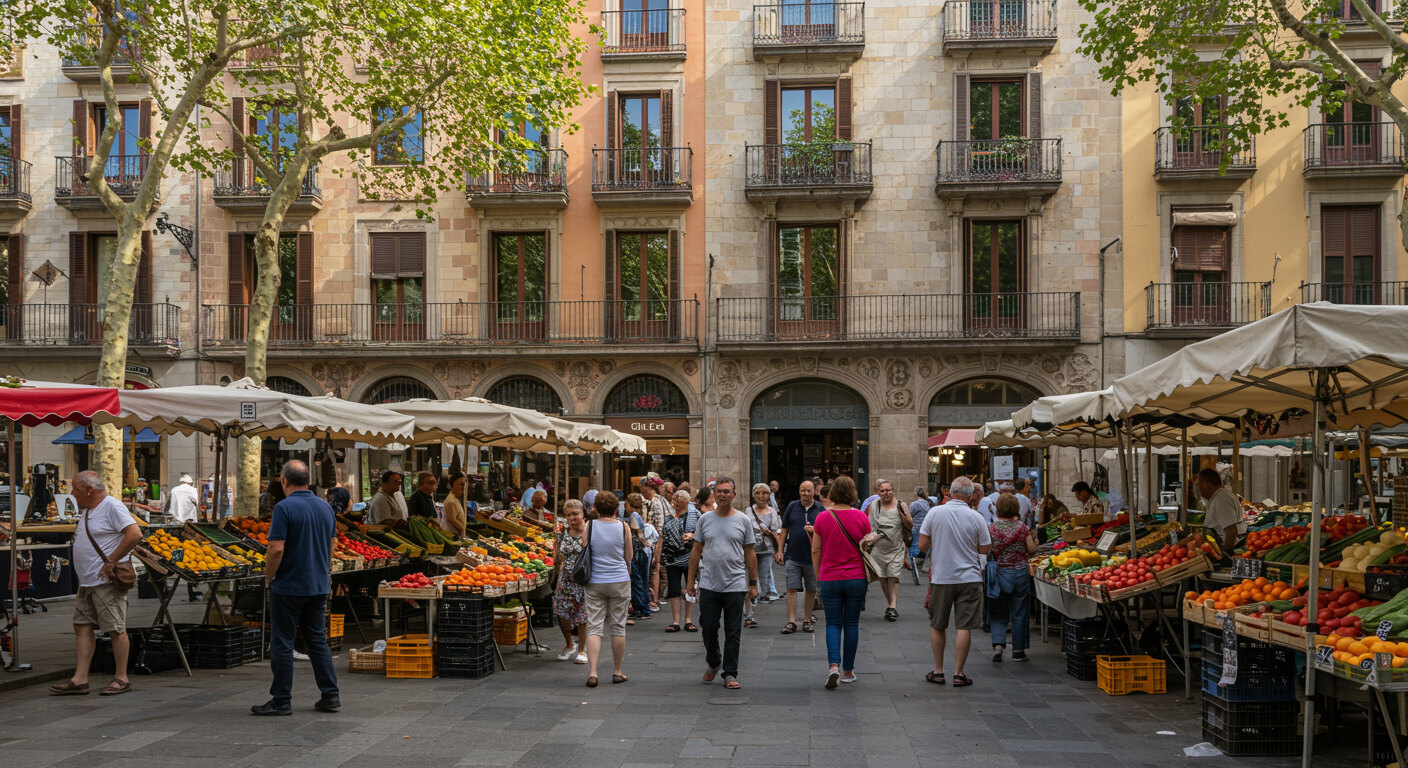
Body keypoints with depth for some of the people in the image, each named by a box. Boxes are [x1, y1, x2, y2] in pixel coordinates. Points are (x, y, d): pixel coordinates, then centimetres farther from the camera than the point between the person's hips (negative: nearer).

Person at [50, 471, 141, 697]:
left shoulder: (112, 507, -12)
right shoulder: (86, 511, 18)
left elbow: (135, 534, -22)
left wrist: (111, 561, -20)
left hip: (107, 582, -10)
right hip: (87, 582, 10)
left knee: (115, 629, -4)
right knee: (83, 627, 6)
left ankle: (121, 678, 2)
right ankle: (79, 680, 8)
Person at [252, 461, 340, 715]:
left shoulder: (285, 508, -14)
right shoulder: (325, 507, 7)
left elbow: (277, 548, -19)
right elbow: (331, 547, 13)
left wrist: (269, 577, -5)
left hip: (289, 587, -6)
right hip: (319, 587, 6)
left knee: (282, 644, 2)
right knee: (318, 641, 13)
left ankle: (281, 701, 6)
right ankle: (330, 696, 12)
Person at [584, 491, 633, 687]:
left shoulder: (589, 526, -4)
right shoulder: (624, 528, -3)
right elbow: (628, 558, 5)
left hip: (594, 583, 0)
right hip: (619, 582, 0)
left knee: (594, 627, 2)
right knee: (618, 627, 10)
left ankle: (592, 672, -9)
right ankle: (617, 672, 18)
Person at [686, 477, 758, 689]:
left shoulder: (743, 521, 3)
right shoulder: (705, 520, 7)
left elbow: (750, 554, 6)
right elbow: (696, 552, 11)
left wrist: (753, 584, 3)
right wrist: (691, 580, 7)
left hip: (735, 586, -1)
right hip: (708, 585, 2)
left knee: (733, 633, 2)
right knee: (708, 627, 6)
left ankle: (730, 674, 9)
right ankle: (713, 663, 30)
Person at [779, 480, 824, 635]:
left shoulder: (820, 509, 2)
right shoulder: (792, 506, 6)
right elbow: (785, 529, 10)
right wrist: (780, 550, 7)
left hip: (812, 556, 0)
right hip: (792, 555, 0)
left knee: (811, 589, 7)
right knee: (792, 588, -4)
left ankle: (807, 620, 17)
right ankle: (791, 621, -2)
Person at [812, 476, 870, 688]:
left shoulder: (823, 518, -4)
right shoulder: (861, 517, -4)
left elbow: (816, 551, 0)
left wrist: (818, 576, 12)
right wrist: (868, 575, 18)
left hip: (829, 579, 0)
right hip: (856, 578, 0)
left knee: (832, 623, 7)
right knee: (851, 624, 10)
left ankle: (833, 665, -12)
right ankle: (848, 671, 16)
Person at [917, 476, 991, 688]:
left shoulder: (935, 513, -6)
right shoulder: (975, 518, -7)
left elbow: (922, 545, -3)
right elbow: (985, 549, 2)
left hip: (941, 577, 1)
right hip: (969, 578, -1)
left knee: (937, 626, 14)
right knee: (964, 627, 2)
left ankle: (938, 671, 18)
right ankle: (958, 674, 2)